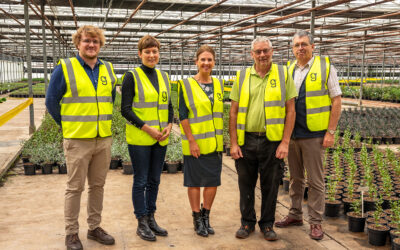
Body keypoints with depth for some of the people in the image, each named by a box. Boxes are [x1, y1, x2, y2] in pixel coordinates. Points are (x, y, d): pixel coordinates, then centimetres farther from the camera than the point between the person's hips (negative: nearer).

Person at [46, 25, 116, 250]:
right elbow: (52, 101, 0)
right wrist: (68, 126, 3)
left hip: (104, 139, 5)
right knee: (75, 188, 3)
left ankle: (95, 227, 26)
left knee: (98, 185, 13)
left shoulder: (108, 69, 8)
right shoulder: (64, 68, -5)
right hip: (77, 140, -4)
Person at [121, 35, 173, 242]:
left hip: (161, 139, 5)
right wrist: (147, 128, -17)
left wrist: (169, 125, -2)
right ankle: (141, 223, 15)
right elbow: (125, 109, -10)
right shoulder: (132, 77, -6)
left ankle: (151, 219, 26)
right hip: (139, 139, -5)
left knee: (154, 180, 13)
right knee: (140, 181, 2)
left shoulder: (164, 77, 11)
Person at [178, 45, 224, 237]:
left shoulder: (218, 84, 9)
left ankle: (206, 216, 26)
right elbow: (183, 115, -9)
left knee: (213, 181, 9)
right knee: (194, 181, 5)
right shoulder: (186, 85, -6)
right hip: (195, 144, -5)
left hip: (214, 143, 5)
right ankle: (197, 219, 19)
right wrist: (191, 141, -14)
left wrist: (221, 139, 12)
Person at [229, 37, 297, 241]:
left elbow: (290, 110, 0)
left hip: (272, 141, -1)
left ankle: (267, 224, 26)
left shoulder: (283, 74, 2)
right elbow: (234, 112, 6)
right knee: (246, 185, 11)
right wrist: (234, 143, 0)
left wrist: (285, 142, -7)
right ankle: (247, 222, 29)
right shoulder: (242, 77, 6)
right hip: (246, 140, 1)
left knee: (270, 186, 9)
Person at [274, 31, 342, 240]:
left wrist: (330, 131, -9)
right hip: (291, 134, 5)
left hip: (313, 134, -4)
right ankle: (295, 215, 27)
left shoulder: (325, 67, -2)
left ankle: (316, 221, 13)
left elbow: (336, 100, -4)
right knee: (295, 177, 14)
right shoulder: (288, 71, 11)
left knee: (315, 180, 2)